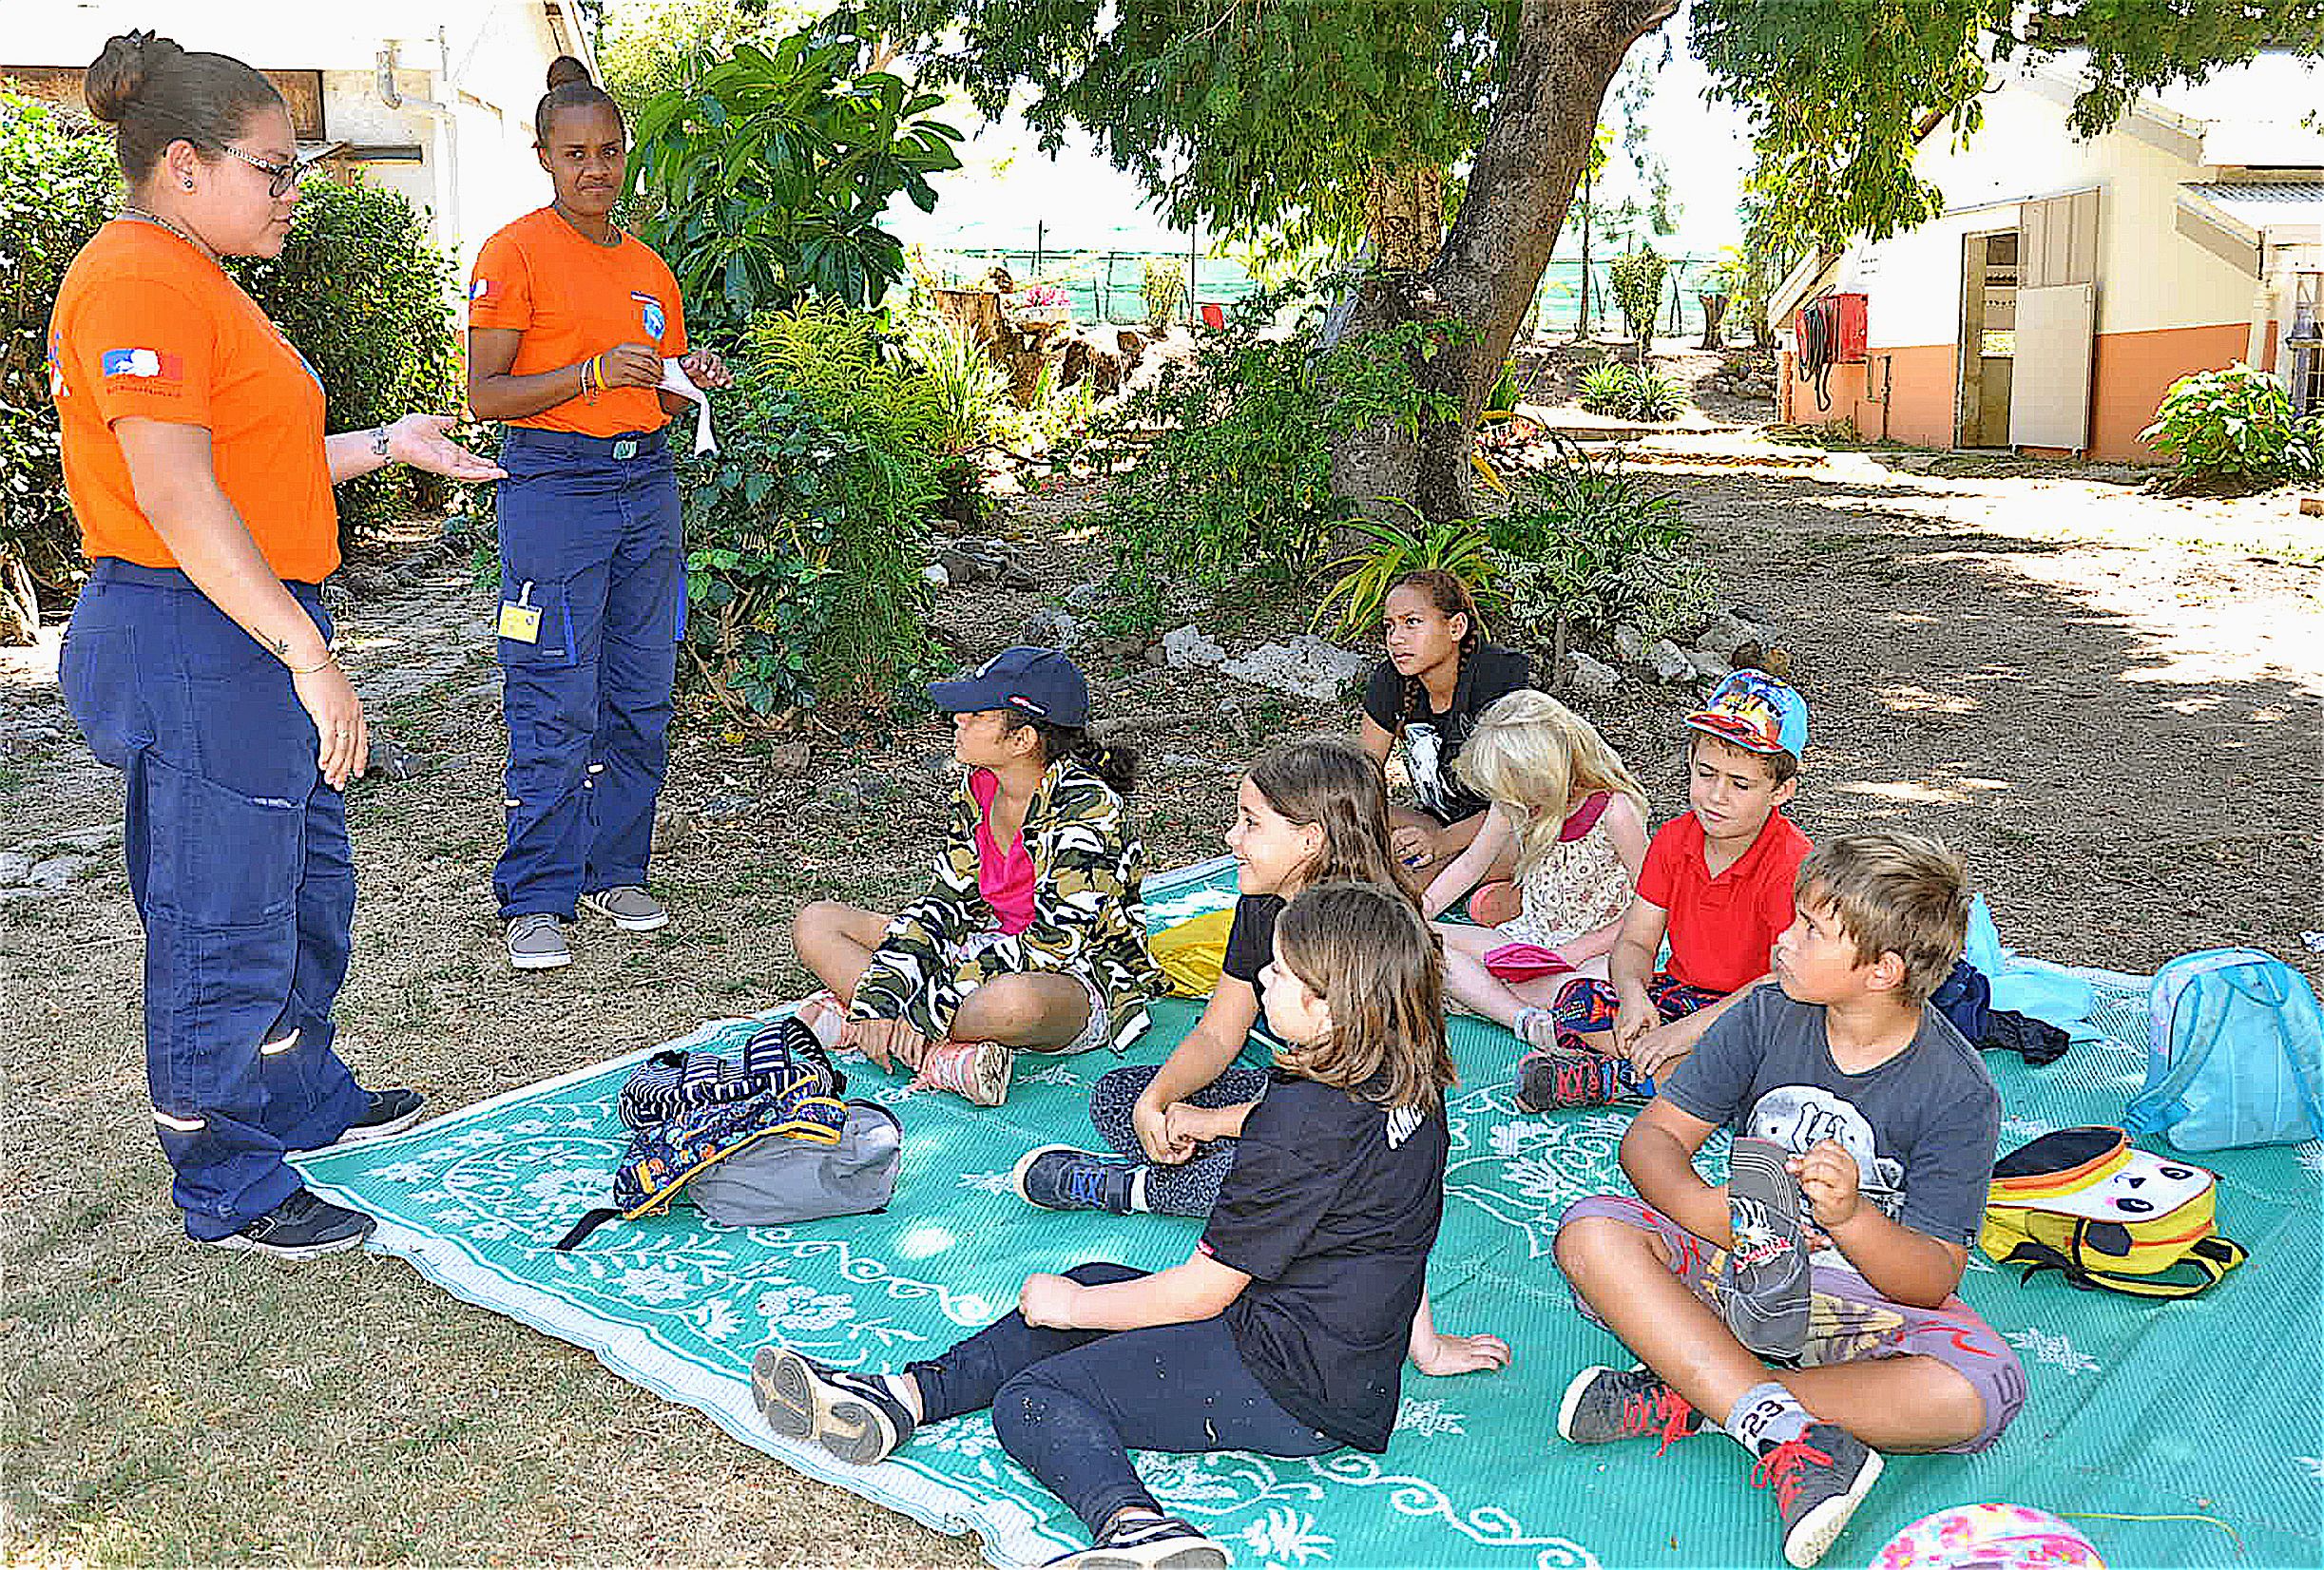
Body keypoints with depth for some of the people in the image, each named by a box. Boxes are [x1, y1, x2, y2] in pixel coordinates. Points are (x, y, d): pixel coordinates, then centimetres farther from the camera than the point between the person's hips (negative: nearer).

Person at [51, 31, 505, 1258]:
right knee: (223, 924, 0)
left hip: (247, 635, 11)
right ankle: (231, 1192, 14)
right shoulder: (140, 279, -16)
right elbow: (173, 495, -23)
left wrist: (387, 445, 21)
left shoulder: (190, 281, 17)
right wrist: (306, 652, -25)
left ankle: (306, 1101, 40)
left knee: (306, 888, 22)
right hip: (193, 642, -11)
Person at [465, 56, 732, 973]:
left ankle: (613, 872, 20)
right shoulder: (516, 253, -3)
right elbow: (484, 397, -9)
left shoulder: (649, 269, 16)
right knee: (554, 711, -6)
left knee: (640, 701, 7)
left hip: (645, 484, 6)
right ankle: (534, 903, 3)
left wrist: (692, 381, 1)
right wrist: (594, 373, -19)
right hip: (553, 484, -6)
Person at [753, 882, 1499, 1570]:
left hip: (1288, 1394, -10)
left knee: (1033, 1403, -13)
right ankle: (904, 1396, 8)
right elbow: (1402, 1234, 18)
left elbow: (1200, 1291, -16)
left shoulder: (1300, 1124, -24)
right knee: (1095, 1284, 17)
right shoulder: (1415, 1089, 2)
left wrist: (1073, 1307, -3)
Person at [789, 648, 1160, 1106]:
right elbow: (946, 901, 1)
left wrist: (928, 1012, -29)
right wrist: (881, 996, -14)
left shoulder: (1087, 806, -23)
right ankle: (942, 1051, -21)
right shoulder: (978, 785, 0)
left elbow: (1054, 942, -27)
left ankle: (852, 1020, -22)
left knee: (1015, 998, -46)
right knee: (815, 923, -1)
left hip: (1079, 975, -8)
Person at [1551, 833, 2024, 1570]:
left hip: (1874, 1293, -2)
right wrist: (1705, 1208, -28)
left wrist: (1849, 1217, -38)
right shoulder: (1768, 1018, -7)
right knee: (1591, 1232, -24)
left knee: (1981, 1393, -33)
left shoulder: (1959, 1095, -15)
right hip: (1744, 1261, 3)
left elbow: (1933, 1281, -16)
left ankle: (1689, 1401, -28)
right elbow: (1653, 1134, -5)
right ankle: (1783, 1430, -36)